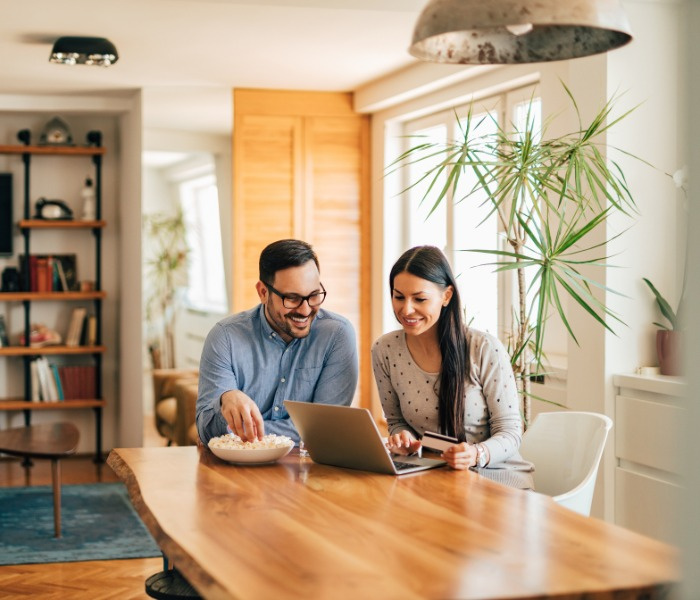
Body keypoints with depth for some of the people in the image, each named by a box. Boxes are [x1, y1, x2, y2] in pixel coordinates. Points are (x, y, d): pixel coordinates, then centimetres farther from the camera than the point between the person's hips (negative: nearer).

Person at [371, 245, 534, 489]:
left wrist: (477, 454, -30)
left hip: (498, 477, -3)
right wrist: (402, 437, -13)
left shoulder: (486, 349, -13)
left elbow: (510, 431, -9)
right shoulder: (384, 351, -3)